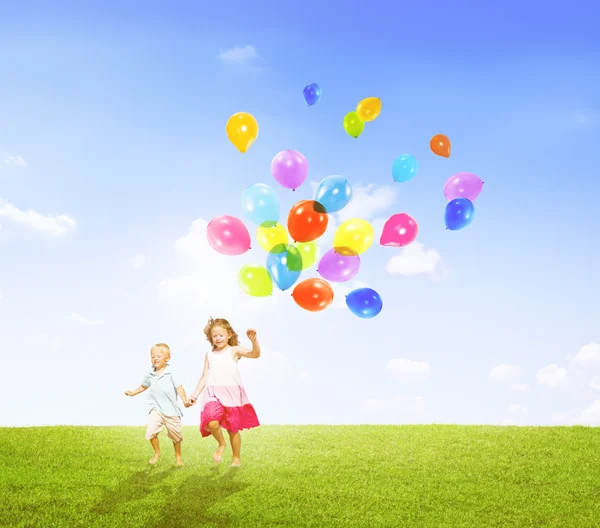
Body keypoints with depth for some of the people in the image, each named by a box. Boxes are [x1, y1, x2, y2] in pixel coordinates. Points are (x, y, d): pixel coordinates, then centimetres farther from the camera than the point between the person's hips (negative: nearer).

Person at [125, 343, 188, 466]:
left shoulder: (170, 373, -6)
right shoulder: (150, 375, 6)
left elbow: (179, 387, -10)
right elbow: (144, 386, 26)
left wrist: (184, 400, -22)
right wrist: (133, 393, 25)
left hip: (171, 409, -2)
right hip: (156, 408, 2)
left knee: (175, 434, 7)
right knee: (151, 430, -19)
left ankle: (178, 456, 31)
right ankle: (157, 453, 5)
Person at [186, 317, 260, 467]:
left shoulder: (234, 350, 3)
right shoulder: (209, 355, 16)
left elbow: (255, 354, -13)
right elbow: (204, 377, 18)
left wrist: (254, 340, -32)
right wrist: (195, 394, 11)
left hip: (232, 394, -2)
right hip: (213, 394, 2)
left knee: (233, 428, 5)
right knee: (212, 422, -24)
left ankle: (236, 458, 26)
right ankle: (221, 444, 6)